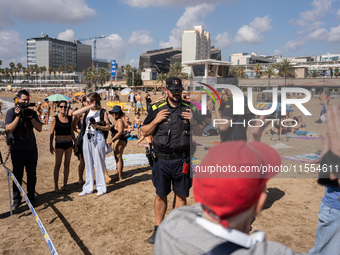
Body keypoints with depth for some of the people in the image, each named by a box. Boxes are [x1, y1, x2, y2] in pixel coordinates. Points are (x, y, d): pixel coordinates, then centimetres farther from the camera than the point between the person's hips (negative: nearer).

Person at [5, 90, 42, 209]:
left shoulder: (32, 113, 7)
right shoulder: (11, 112, -3)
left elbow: (39, 129, -2)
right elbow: (9, 130, -14)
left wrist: (31, 117, -13)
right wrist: (18, 116, -19)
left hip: (31, 148, 3)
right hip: (17, 149, -3)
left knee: (32, 174, 8)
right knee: (17, 175, 3)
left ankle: (31, 196, 21)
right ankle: (17, 199, 14)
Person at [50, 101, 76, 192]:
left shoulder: (70, 118, 7)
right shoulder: (55, 118, -2)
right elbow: (52, 133, -1)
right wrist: (51, 145, -4)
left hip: (69, 143, 3)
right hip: (59, 143, -3)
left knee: (67, 164, 6)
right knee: (58, 165, -3)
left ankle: (65, 184, 15)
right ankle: (56, 186, 6)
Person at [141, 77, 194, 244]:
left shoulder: (189, 108, 5)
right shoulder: (156, 109, 4)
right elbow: (145, 132, 6)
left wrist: (193, 121, -10)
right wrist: (156, 120, -12)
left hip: (182, 160, 1)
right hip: (162, 160, 0)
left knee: (181, 194, 9)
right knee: (161, 194, 8)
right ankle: (158, 228, 24)